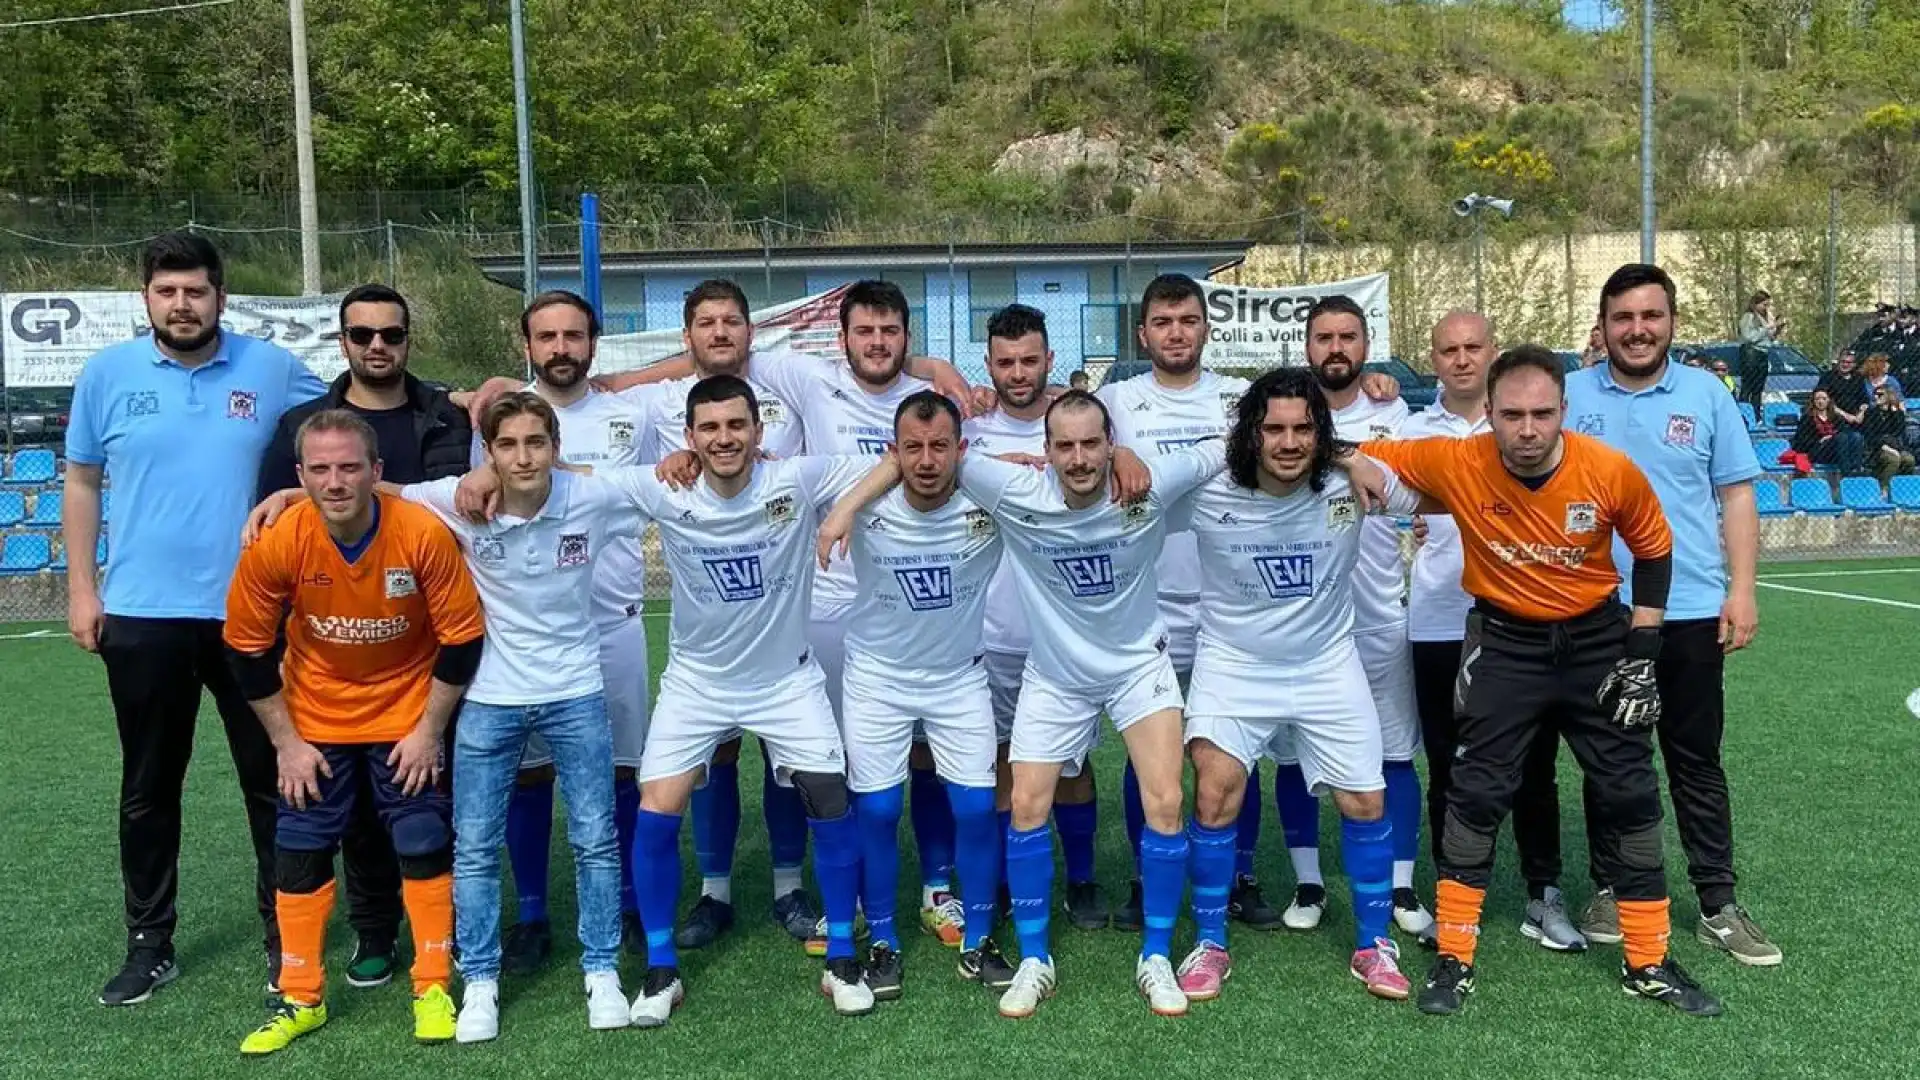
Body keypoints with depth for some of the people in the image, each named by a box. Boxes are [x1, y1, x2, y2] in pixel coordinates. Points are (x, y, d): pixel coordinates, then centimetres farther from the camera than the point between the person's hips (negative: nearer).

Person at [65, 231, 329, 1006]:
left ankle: (286, 939, 22)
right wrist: (81, 587, 4)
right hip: (141, 616, 1)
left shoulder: (272, 370, -2)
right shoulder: (107, 373, 2)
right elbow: (82, 483, 8)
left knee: (273, 781, 8)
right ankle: (150, 945, 27)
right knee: (148, 789, 13)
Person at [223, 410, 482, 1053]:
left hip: (408, 715, -1)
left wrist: (428, 731, -11)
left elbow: (461, 639, -15)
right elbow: (248, 649, -8)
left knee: (424, 844, 1)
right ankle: (300, 999, 22)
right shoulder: (275, 545, -22)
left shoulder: (424, 535, -26)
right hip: (315, 720, 2)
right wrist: (285, 742, -6)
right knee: (300, 849, 5)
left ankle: (432, 988, 17)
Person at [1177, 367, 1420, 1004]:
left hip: (1326, 664, 2)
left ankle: (1373, 946, 26)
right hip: (1234, 664, -1)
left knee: (1366, 801, 4)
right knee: (1216, 793, -12)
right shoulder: (1207, 495, -19)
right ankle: (1209, 945, 8)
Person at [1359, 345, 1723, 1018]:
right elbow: (1366, 457, -6)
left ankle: (1648, 964, 21)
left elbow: (1654, 550, -2)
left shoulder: (1611, 471, -18)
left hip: (1598, 639, 1)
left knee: (1631, 796, 5)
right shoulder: (1456, 464, -20)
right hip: (1504, 642, -1)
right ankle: (1454, 960, 10)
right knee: (1476, 793, -3)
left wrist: (1640, 652, -4)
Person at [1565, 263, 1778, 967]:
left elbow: (1736, 495, 4)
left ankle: (1718, 906, 17)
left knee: (1697, 761, 7)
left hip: (1690, 612, 0)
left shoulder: (1706, 394, 3)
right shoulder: (1570, 395, 2)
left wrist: (1742, 588, -4)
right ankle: (1609, 890, 24)